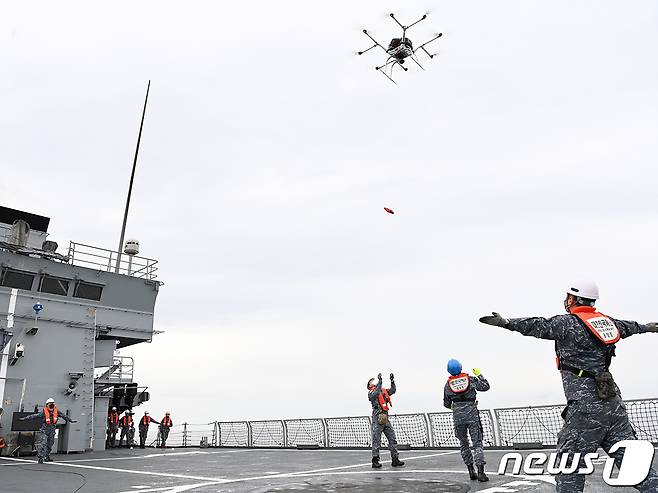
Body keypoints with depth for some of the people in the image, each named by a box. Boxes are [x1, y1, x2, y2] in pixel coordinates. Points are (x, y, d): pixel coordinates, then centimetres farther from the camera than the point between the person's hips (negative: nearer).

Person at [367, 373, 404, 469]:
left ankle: (395, 460, 11)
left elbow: (393, 390, 13)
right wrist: (380, 381, -26)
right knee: (376, 441, -1)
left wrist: (392, 381, 0)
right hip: (377, 418, -7)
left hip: (386, 418, 7)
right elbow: (376, 393, -24)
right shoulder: (370, 393, -2)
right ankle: (375, 461, 6)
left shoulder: (383, 391, 19)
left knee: (392, 439, 6)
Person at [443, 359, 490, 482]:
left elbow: (446, 404, 9)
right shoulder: (471, 379, -2)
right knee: (477, 443, 1)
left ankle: (471, 471, 15)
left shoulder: (448, 384, 2)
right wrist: (479, 374, 20)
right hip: (472, 415, -1)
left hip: (458, 417, 1)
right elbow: (486, 386, 7)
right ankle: (480, 472, -11)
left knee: (464, 444, 15)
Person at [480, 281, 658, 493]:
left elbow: (538, 326, -19)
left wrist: (507, 323, -24)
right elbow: (626, 326, 33)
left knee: (570, 462, 0)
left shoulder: (568, 323, -9)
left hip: (586, 406, -7)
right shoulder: (606, 321, 14)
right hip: (613, 403, 7)